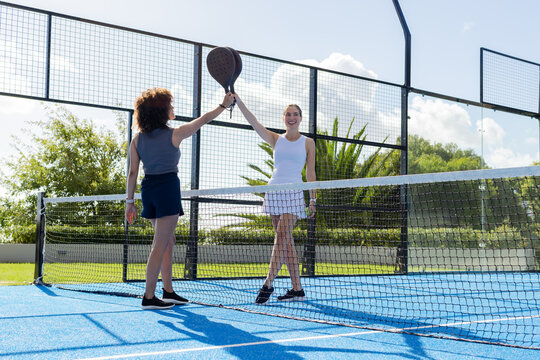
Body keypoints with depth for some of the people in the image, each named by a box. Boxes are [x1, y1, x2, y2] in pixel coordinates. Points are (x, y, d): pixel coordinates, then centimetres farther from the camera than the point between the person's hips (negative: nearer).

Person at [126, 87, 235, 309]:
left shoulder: (138, 139, 7)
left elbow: (133, 172, 6)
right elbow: (204, 120, 7)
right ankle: (148, 297, -5)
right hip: (167, 187, -6)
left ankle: (168, 292, 23)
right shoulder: (174, 134, -6)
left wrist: (130, 202, 11)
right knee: (160, 245, -5)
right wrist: (224, 105, 21)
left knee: (168, 241, 17)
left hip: (148, 188, 6)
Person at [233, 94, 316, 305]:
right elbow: (253, 122, 2)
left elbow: (310, 173, 6)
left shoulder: (308, 143, 7)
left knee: (281, 238, -14)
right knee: (287, 241, 3)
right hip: (274, 191, 3)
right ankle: (297, 289, 7)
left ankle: (268, 284, -16)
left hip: (293, 193, -3)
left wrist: (312, 200, 0)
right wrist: (238, 101, -9)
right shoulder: (276, 140, 12)